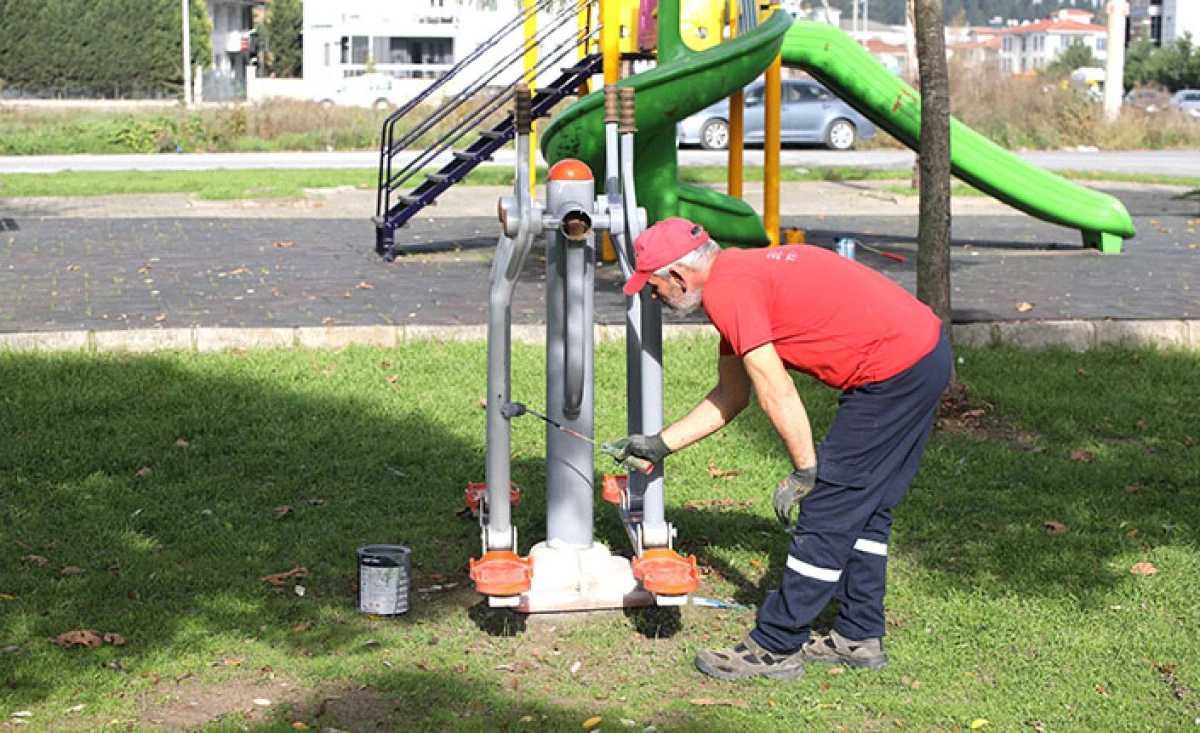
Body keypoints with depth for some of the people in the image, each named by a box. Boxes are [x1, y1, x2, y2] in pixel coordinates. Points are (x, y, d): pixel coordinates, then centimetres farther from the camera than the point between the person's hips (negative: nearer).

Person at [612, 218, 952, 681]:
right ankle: (859, 637, 27)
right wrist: (660, 444, 28)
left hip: (893, 372, -10)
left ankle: (775, 648, 5)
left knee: (828, 510, -3)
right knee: (864, 507, 19)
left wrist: (804, 471, -9)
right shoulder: (741, 274, 18)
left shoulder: (725, 290, -13)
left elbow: (776, 393, -17)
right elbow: (731, 396, 26)